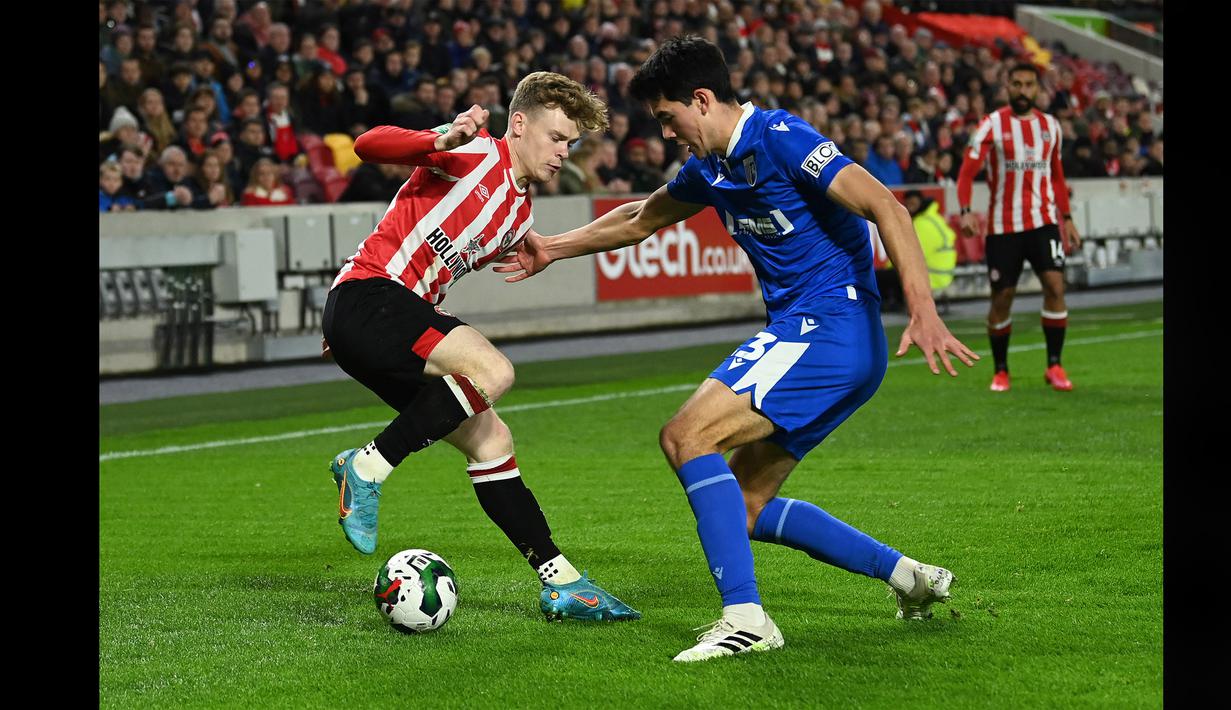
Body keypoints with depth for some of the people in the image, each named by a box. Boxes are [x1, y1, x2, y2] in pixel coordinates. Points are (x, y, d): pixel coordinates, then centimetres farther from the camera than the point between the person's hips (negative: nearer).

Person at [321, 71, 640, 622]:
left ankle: (560, 581, 8)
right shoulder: (479, 155, -5)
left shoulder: (519, 215, 20)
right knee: (493, 371, -27)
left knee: (490, 441, 5)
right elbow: (369, 145, -16)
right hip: (365, 295, -9)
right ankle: (368, 468, -17)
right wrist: (444, 141, -33)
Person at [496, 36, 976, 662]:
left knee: (686, 436, -20)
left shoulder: (780, 140, -14)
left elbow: (885, 207, -22)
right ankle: (910, 577, 17)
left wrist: (923, 310, -32)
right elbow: (643, 219, 34)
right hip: (802, 335, 10)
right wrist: (552, 249, 40)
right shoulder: (711, 167, 14)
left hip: (829, 324, -10)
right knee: (745, 508, 11)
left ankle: (745, 617, -24)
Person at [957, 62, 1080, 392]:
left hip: (1043, 220, 2)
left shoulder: (1050, 126, 9)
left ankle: (1054, 365, -5)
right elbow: (967, 171, -9)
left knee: (1055, 285, -14)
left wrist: (1067, 219, 15)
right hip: (1003, 225, -2)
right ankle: (1000, 371, 17)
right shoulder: (992, 124, -3)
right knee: (1002, 298, 2)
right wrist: (965, 211, -23)